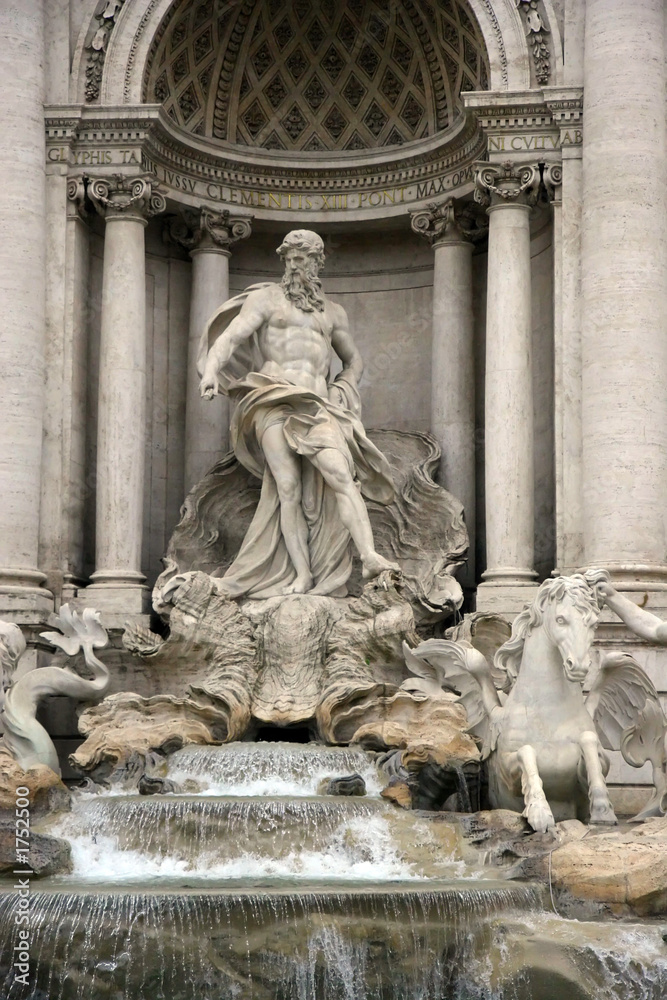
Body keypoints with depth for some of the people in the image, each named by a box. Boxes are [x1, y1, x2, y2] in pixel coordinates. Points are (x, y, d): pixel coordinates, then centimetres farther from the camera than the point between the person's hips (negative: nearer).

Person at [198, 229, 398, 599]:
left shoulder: (332, 312, 24)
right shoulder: (266, 299, 13)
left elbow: (353, 359, 36)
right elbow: (230, 336, -2)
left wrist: (345, 388, 14)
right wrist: (211, 370, -22)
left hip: (316, 405, 2)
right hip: (274, 401, -2)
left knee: (341, 476, -19)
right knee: (288, 488, -12)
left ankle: (370, 557, -33)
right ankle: (302, 575, -13)